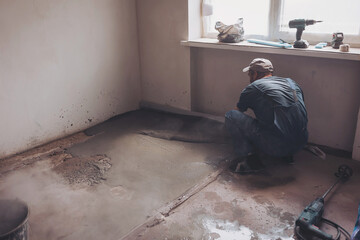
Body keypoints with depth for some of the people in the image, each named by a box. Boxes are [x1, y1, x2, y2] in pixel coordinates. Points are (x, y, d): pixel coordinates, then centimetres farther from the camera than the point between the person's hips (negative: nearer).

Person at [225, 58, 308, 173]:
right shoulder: (291, 82, 17)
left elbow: (238, 111, 22)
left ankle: (248, 159, -4)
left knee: (230, 115, 0)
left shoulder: (252, 88, 3)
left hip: (277, 146, -7)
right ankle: (286, 155, 21)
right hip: (302, 142, 7)